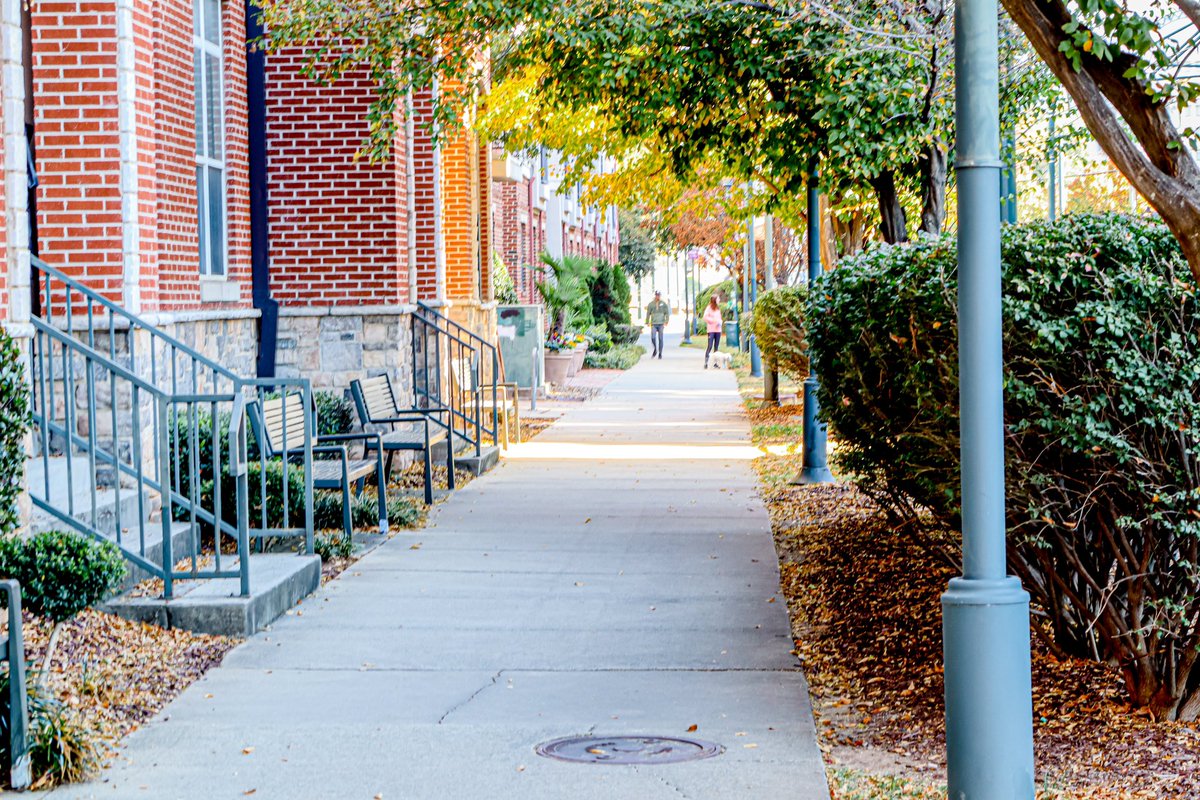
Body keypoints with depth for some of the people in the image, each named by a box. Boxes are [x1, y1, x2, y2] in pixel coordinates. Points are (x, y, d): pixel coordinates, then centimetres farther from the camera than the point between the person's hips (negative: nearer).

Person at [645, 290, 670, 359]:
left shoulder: (663, 304, 4)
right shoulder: (651, 304, 4)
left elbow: (667, 313, 5)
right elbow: (648, 313, 8)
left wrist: (666, 321, -7)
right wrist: (647, 322, 3)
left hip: (661, 323, 0)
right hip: (653, 324, 0)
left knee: (660, 339, -1)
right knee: (653, 338, -12)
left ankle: (660, 354, 7)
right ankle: (655, 350, 13)